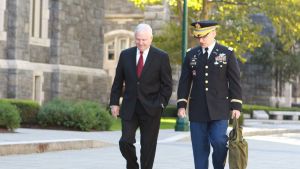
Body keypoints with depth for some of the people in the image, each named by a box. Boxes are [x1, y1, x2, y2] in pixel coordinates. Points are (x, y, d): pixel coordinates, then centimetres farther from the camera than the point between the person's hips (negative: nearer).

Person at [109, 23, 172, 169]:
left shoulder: (161, 57, -2)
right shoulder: (125, 55, 6)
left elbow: (167, 85, 0)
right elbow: (118, 81, 10)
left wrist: (161, 104, -10)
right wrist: (114, 102, 3)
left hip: (151, 109, -2)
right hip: (129, 108, 2)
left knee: (148, 147, 1)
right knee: (125, 142, -8)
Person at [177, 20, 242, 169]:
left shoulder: (227, 53, 2)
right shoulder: (191, 55, 8)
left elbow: (235, 82, 1)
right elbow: (184, 82, 8)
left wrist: (236, 106, -6)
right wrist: (181, 105, -2)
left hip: (219, 110, -2)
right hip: (197, 110, 2)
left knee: (219, 142, -15)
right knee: (200, 149, 2)